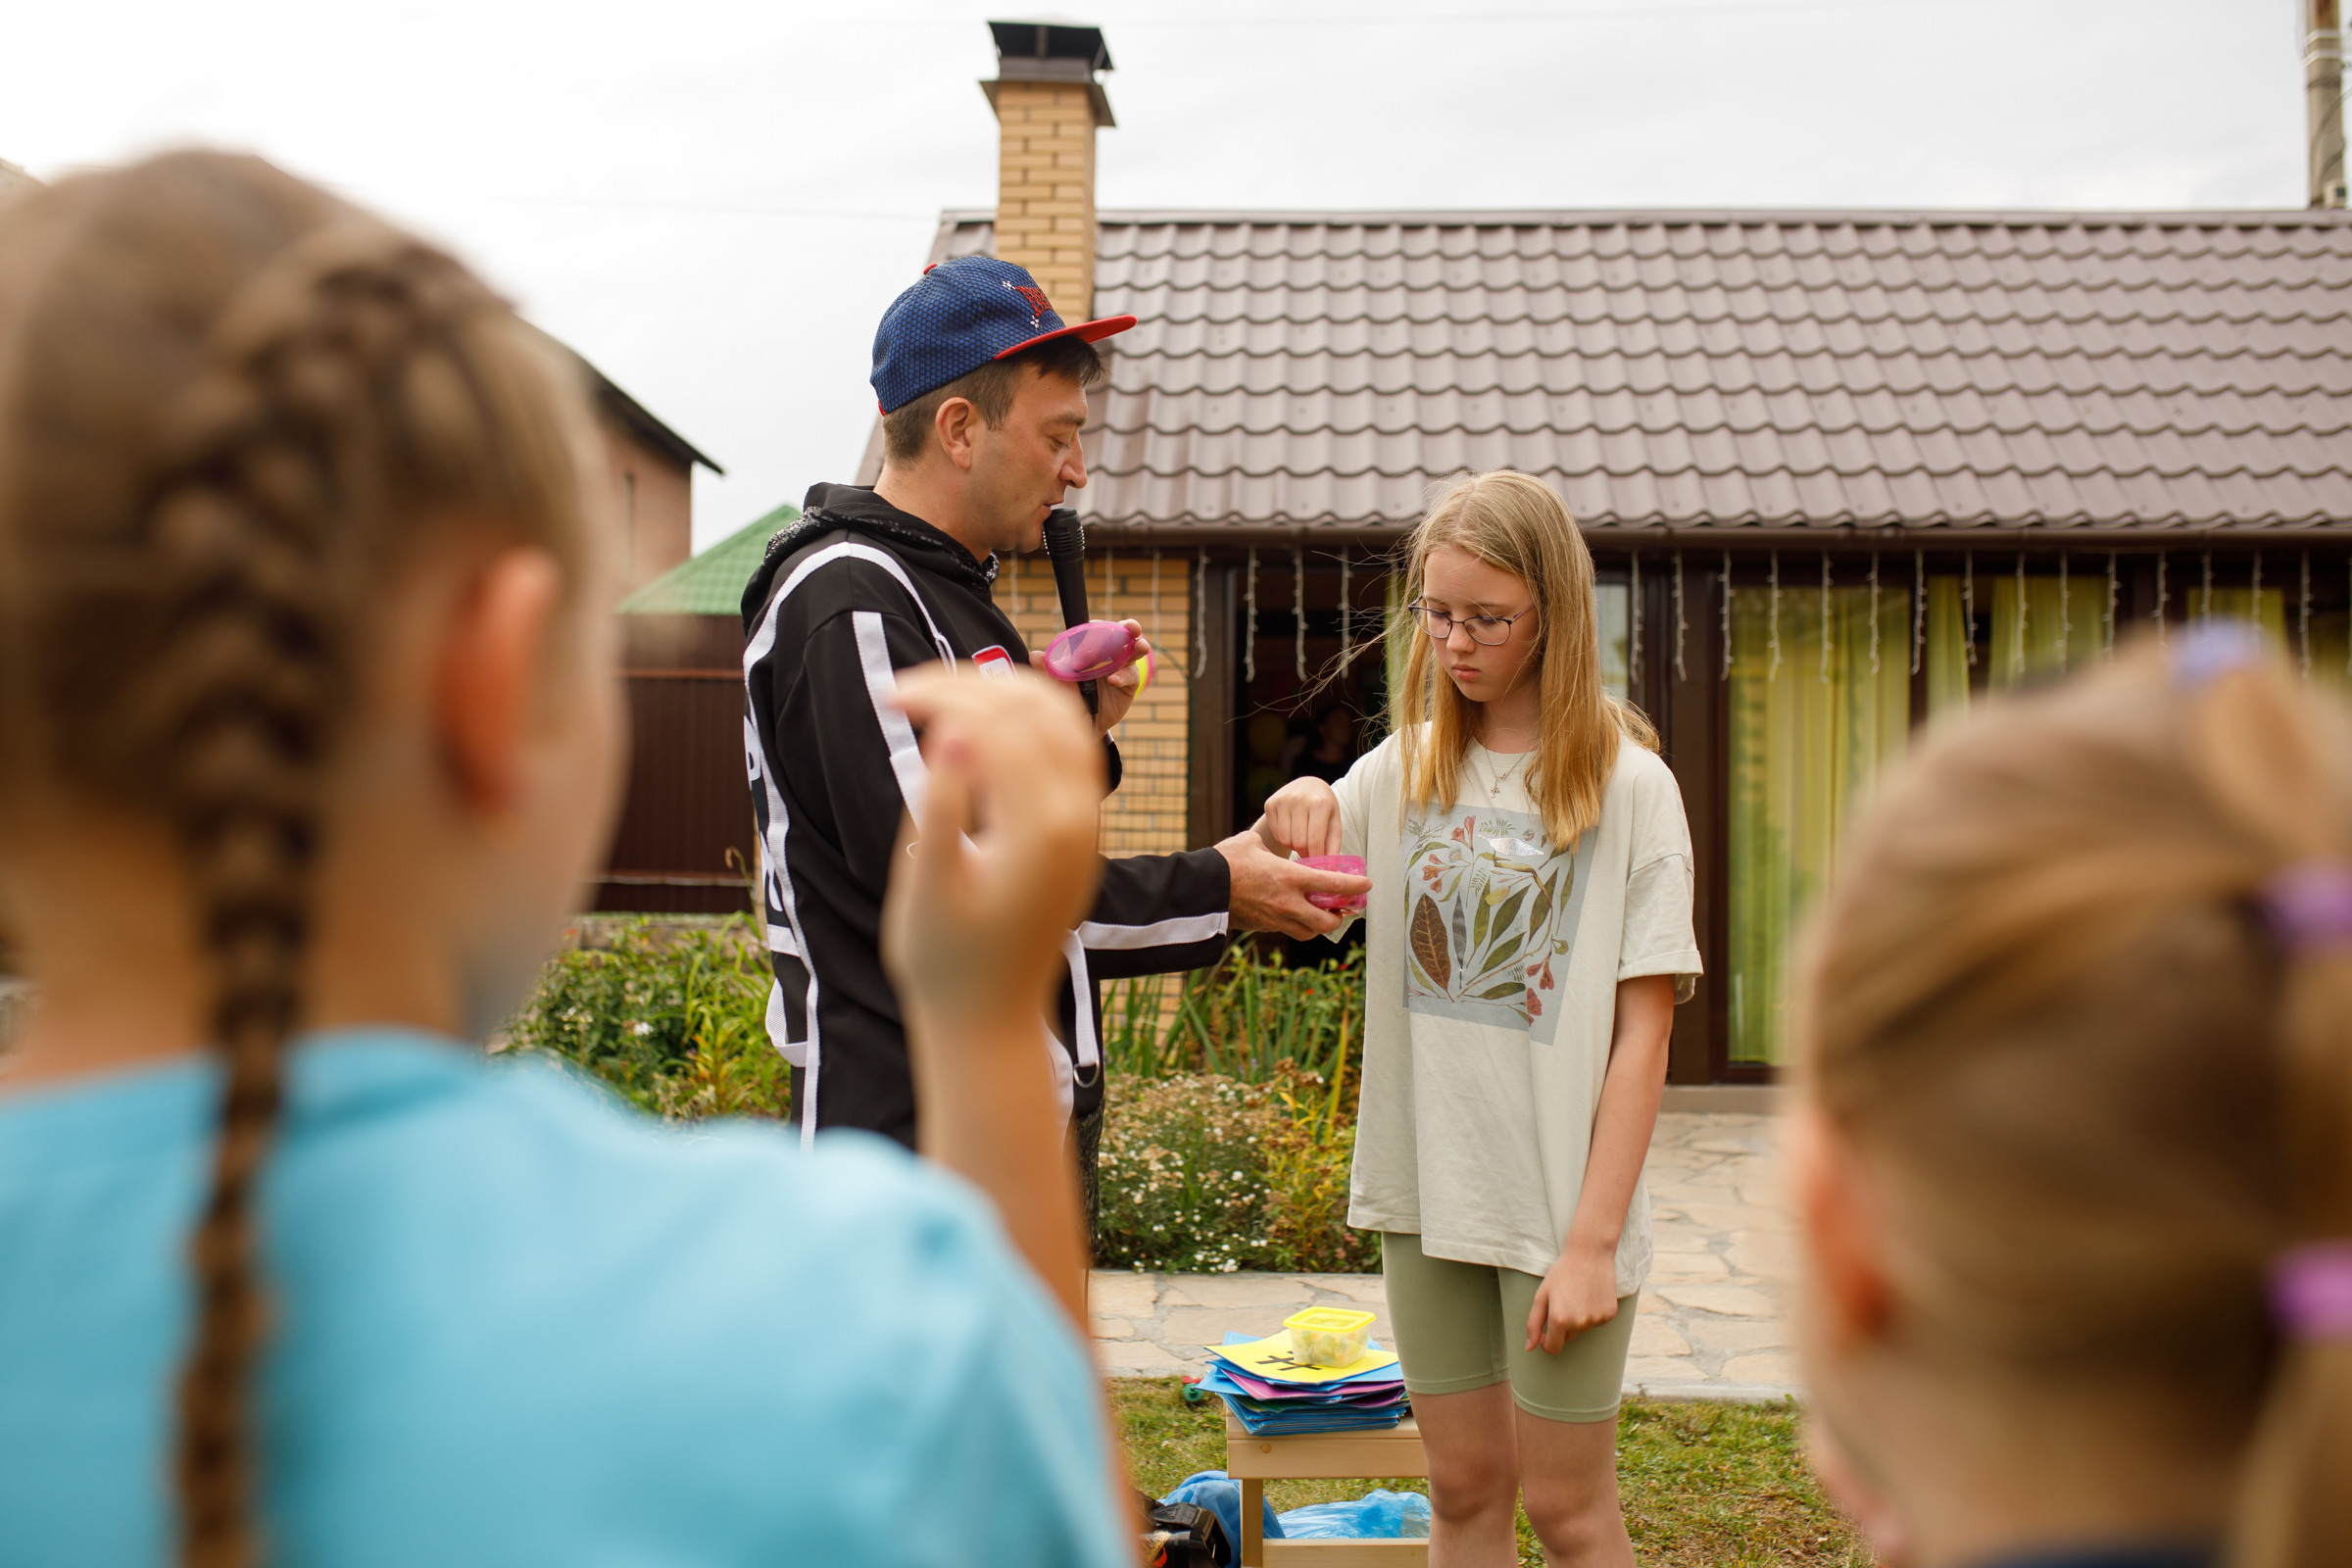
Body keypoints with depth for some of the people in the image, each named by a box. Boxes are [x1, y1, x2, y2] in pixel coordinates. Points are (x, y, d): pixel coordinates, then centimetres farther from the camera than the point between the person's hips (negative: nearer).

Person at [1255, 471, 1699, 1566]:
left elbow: (1642, 1033, -9)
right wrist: (1289, 815, -16)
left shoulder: (1627, 785, -8)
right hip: (1426, 1189, 4)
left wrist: (1593, 1239, -13)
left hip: (1561, 1202, -4)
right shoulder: (1405, 768, 5)